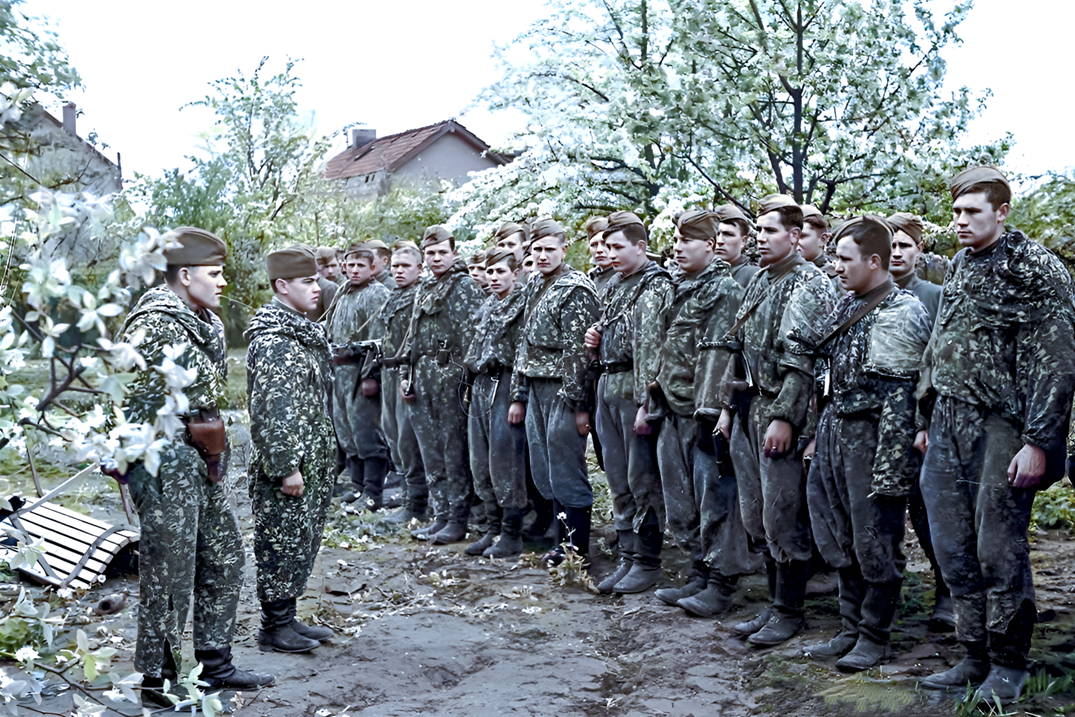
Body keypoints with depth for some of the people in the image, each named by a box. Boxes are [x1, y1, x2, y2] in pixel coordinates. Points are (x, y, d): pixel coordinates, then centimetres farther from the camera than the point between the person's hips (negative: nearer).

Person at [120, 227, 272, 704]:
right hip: (166, 462, -9)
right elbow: (129, 401, -18)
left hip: (203, 459, 9)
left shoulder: (207, 323, 13)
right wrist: (135, 467, -20)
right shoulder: (152, 326, -15)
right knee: (169, 573, -1)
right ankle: (158, 679, 12)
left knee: (224, 557, 14)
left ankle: (214, 662, 27)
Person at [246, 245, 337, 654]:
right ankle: (274, 627, 11)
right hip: (286, 465, -10)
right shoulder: (273, 341, -18)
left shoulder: (305, 332, 15)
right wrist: (286, 466, -23)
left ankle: (287, 616, 26)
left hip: (312, 462, 10)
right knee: (282, 543, 0)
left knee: (304, 541, 16)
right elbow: (271, 409, -23)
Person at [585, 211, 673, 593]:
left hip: (634, 391, -8)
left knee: (642, 479, -2)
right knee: (618, 480, 11)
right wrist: (597, 341, 4)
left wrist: (645, 403, -23)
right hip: (607, 388, 9)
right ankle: (627, 557, 19)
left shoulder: (655, 286, -10)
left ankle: (648, 561, 6)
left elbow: (649, 348, -18)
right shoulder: (614, 285, 17)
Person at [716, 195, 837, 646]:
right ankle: (774, 603, 24)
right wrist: (728, 406, 15)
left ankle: (789, 612, 9)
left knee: (783, 517, -3)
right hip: (749, 409, 9)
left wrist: (783, 416, -21)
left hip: (782, 413, -9)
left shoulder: (810, 284, -10)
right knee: (757, 516, 13)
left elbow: (803, 359, -17)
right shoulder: (758, 282, 17)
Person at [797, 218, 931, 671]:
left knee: (875, 542, 1)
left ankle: (875, 638, 14)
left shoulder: (900, 313, -13)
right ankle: (851, 629, 27)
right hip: (836, 432, 9)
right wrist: (820, 438, 18)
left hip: (872, 440, -8)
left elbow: (899, 398, -17)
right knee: (841, 540, 15)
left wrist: (888, 467, -20)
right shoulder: (847, 306, 13)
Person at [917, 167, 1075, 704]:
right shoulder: (958, 268, 15)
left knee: (999, 549, -2)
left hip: (1002, 428, -7)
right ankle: (975, 656, 22)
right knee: (953, 549, 9)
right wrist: (930, 421, 18)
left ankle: (1009, 664, 14)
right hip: (949, 428, 7)